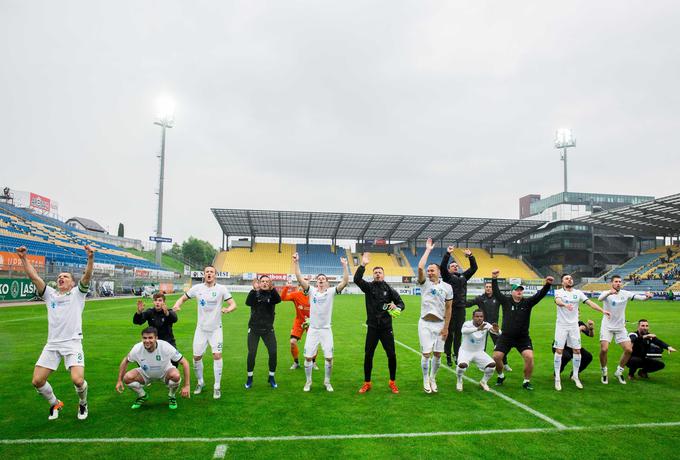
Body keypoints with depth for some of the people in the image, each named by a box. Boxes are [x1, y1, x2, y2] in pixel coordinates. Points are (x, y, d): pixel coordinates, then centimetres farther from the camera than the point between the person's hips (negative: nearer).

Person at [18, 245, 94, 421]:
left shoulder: (77, 293, 6)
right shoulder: (50, 294, 16)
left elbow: (87, 275, -11)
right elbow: (34, 276, 7)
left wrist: (90, 258, -27)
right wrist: (24, 258, -2)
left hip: (72, 343, -4)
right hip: (52, 344, 4)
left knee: (78, 380, -17)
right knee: (37, 381, -1)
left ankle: (83, 404, 15)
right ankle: (55, 404, 28)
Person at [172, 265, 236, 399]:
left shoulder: (221, 289, -8)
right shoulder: (197, 288, -3)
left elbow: (233, 304, -9)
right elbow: (183, 298, 7)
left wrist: (228, 309, -31)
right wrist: (177, 304, -15)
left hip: (216, 329, -2)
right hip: (201, 328, 2)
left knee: (217, 355, -11)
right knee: (197, 357, 6)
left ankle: (217, 387, 4)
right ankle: (200, 382, 31)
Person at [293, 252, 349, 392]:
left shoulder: (331, 292, -2)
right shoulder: (311, 290, 0)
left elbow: (345, 281, -13)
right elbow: (300, 279, -11)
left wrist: (344, 265, -22)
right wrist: (296, 263, -20)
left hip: (326, 330, 0)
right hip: (313, 329, 0)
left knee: (329, 358, 1)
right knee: (308, 357, 2)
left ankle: (327, 382, 21)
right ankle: (308, 381, 22)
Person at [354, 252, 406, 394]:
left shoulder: (389, 289, 2)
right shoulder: (369, 287, 1)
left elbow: (401, 303, 5)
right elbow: (357, 279, -16)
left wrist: (397, 306, -18)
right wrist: (363, 265, -23)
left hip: (386, 328, 0)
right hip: (372, 328, 0)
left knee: (391, 355, 2)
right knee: (368, 355, 5)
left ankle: (392, 382, 22)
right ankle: (367, 383, 21)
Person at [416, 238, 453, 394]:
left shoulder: (447, 287, 3)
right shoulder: (425, 283, -1)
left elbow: (448, 309, 5)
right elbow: (420, 267, -19)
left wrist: (446, 327, 0)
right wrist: (428, 250, -11)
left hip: (440, 324, 2)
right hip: (425, 323, -2)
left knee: (438, 354, 6)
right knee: (426, 353, -3)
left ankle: (433, 378, 26)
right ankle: (426, 380, 16)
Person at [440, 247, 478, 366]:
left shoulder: (463, 276, 18)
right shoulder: (447, 276, 3)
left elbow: (474, 268, 16)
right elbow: (442, 267, -13)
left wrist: (470, 256, 5)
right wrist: (447, 254, -18)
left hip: (461, 308, 4)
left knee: (459, 333, 8)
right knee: (449, 332, 0)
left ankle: (457, 355, 17)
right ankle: (448, 356, 9)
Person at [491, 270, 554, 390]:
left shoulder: (527, 302, -2)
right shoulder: (506, 301, -2)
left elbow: (540, 295, -14)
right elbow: (496, 292, -9)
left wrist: (548, 284, -29)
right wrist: (494, 279, -20)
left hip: (523, 338, 0)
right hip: (506, 337, 0)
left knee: (529, 357, -17)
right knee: (496, 357, -6)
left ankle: (526, 381, 5)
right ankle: (501, 376, 24)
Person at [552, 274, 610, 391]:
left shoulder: (578, 293, 5)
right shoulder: (559, 292, -5)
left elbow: (590, 302, -5)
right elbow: (558, 301, -27)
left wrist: (602, 311, -20)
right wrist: (565, 305, -50)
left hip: (574, 325, 3)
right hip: (561, 325, -3)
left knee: (577, 351, 5)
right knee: (559, 351, -4)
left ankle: (575, 376, 23)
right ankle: (557, 378, 5)